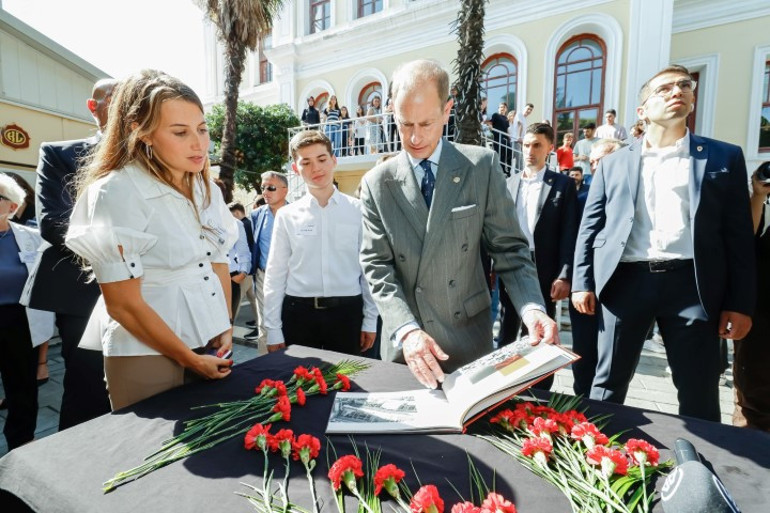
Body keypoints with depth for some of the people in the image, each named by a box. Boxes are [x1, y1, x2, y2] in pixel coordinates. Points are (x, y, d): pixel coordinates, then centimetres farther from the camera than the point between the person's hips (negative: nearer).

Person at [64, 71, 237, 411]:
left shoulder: (206, 189, 3)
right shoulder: (116, 193, -15)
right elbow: (123, 304, -16)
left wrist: (227, 330, 1)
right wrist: (189, 359, -10)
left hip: (212, 347, 6)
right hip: (149, 355, -6)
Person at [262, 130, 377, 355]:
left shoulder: (358, 210, -1)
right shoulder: (287, 215, 0)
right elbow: (275, 275, 2)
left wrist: (370, 320, 1)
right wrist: (273, 329, 2)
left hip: (347, 312, 0)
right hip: (298, 313, 1)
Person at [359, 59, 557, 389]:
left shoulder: (482, 165, -3)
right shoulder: (376, 183, -2)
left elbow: (509, 248, -3)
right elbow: (377, 265, -7)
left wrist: (532, 307, -19)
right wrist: (406, 329, -20)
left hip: (469, 337, 0)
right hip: (404, 342, 1)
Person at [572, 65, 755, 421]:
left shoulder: (724, 158, 11)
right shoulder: (614, 163, 12)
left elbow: (739, 235, 6)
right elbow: (589, 228, 8)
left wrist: (740, 303, -1)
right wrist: (582, 283, -1)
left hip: (691, 285, 0)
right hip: (626, 281, 0)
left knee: (699, 397, 8)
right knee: (608, 385, 10)